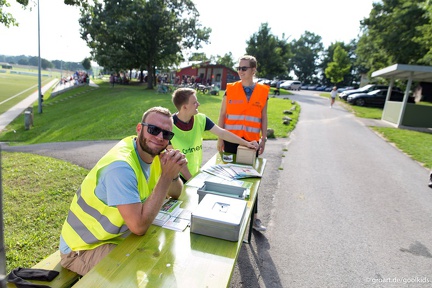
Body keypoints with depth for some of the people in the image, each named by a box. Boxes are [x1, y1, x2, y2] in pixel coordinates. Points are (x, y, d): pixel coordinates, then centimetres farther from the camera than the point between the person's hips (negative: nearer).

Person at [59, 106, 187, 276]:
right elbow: (139, 226, -34)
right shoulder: (121, 165, -31)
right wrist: (166, 176, -31)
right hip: (85, 248, -7)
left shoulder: (152, 152, -6)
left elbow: (175, 194, 2)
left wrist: (173, 174, -21)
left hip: (118, 236, 8)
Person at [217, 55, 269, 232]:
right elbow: (222, 115, 3)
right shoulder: (230, 89, 1)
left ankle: (254, 216, 19)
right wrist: (220, 139, -2)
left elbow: (263, 117, 8)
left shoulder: (263, 91, 4)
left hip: (251, 141, 1)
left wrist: (263, 139, 1)